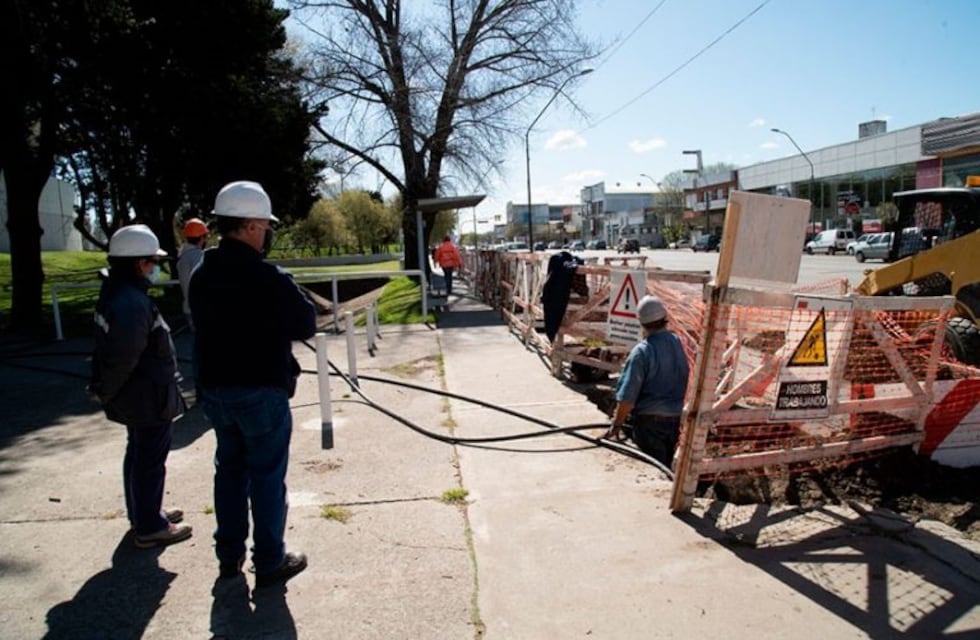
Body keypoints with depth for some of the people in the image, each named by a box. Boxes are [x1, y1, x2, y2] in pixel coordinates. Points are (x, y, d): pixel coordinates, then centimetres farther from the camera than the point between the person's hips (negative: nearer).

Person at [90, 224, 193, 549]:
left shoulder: (114, 293, 6)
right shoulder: (133, 303, -26)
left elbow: (109, 348, 11)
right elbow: (124, 357, -28)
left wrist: (102, 386, 14)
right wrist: (106, 391, -13)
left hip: (137, 396, 10)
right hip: (149, 397, -10)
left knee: (138, 454, 22)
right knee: (150, 460, 2)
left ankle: (142, 513, 38)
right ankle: (149, 528, 14)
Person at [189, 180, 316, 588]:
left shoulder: (201, 276, 3)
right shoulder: (269, 280, -21)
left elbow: (203, 325, 11)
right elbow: (306, 325, -12)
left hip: (215, 389, 7)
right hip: (262, 391, -7)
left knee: (229, 470, 19)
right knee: (267, 477, 5)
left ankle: (229, 555, 31)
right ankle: (269, 563, 17)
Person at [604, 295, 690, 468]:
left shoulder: (642, 351, -17)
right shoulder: (677, 343, 0)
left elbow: (627, 396, -17)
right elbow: (685, 379, 10)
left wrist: (617, 424, -10)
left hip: (650, 420, -6)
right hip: (676, 418, 6)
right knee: (668, 465, 19)